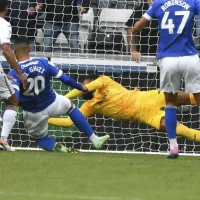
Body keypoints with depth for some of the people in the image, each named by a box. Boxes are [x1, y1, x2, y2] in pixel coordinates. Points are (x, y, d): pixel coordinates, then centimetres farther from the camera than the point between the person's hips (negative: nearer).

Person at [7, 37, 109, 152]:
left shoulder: (14, 72, -18)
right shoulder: (43, 63, -10)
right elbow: (65, 79, -4)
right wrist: (81, 88, 13)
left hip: (33, 115, -1)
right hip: (52, 104, 1)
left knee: (40, 138, 25)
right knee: (70, 106, 32)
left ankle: (53, 145, -12)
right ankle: (94, 139, 25)